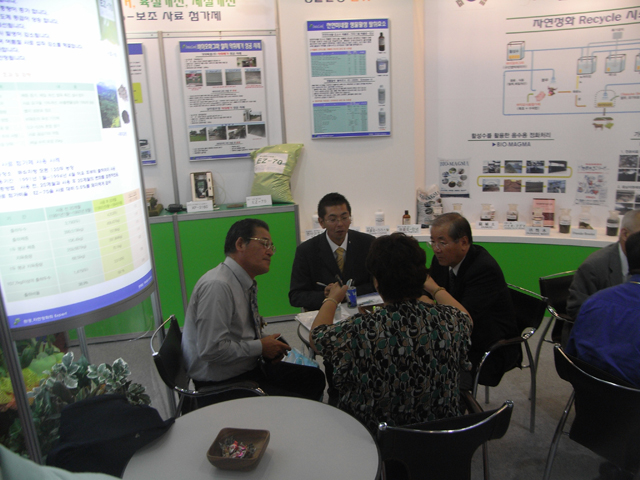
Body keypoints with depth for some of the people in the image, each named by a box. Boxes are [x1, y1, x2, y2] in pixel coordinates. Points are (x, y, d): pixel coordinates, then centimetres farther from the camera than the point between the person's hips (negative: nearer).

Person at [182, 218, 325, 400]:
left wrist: (266, 341, -1)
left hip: (249, 367, 10)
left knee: (315, 377, 8)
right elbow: (212, 350, -28)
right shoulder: (217, 286, -24)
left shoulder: (244, 283, 5)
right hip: (223, 383, -9)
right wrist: (261, 347, -17)